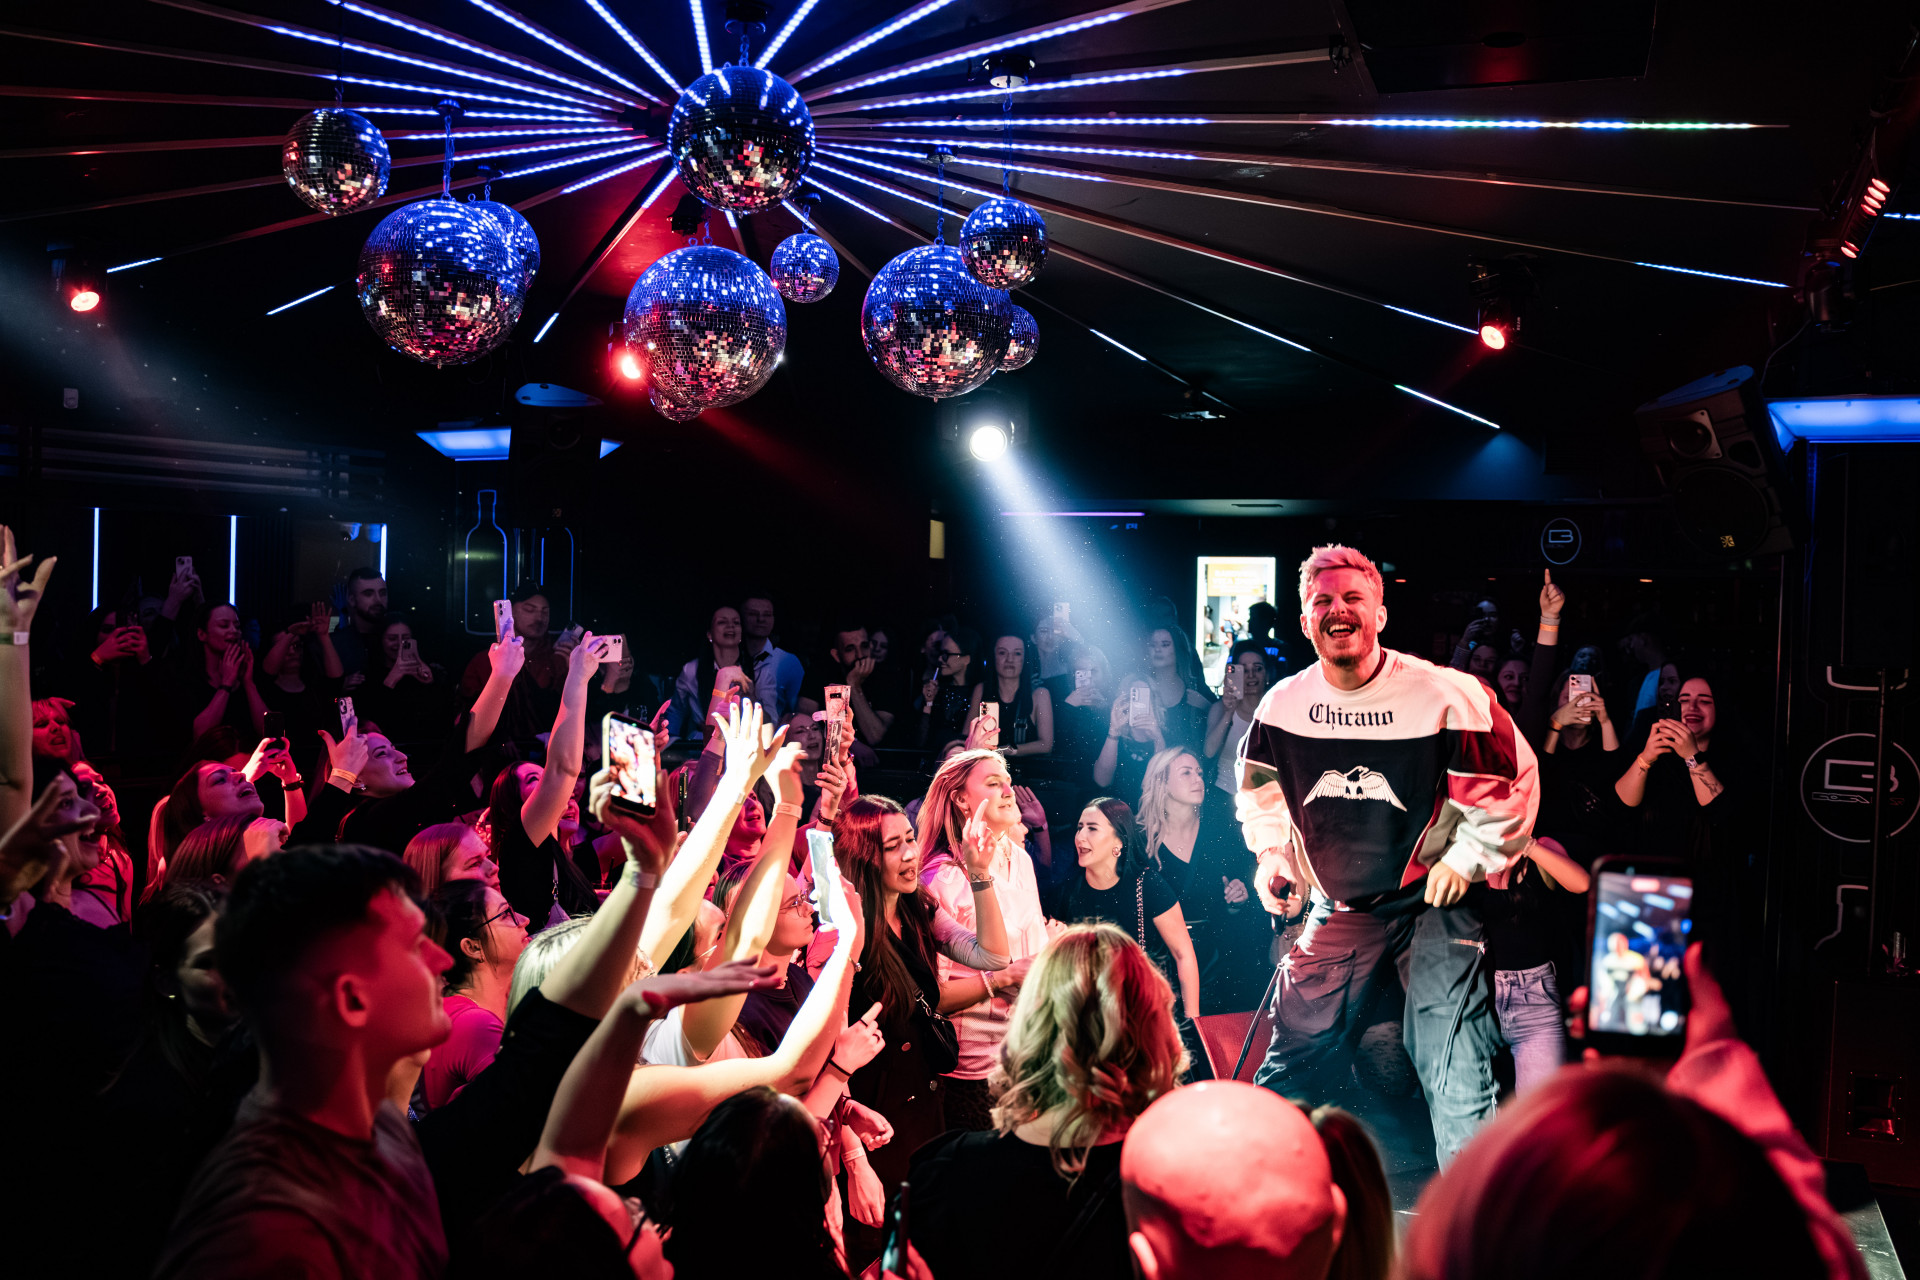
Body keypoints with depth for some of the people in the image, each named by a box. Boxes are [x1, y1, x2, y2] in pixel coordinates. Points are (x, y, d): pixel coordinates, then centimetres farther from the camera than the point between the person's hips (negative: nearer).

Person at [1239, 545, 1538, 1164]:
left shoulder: (1448, 696, -16)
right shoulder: (1284, 703, -2)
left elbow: (1513, 778, -6)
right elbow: (1260, 784, 17)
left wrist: (1466, 859, -6)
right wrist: (1270, 852, 8)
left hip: (1433, 900, -3)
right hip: (1339, 906, 4)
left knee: (1455, 1075, -6)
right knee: (1296, 1054, 8)